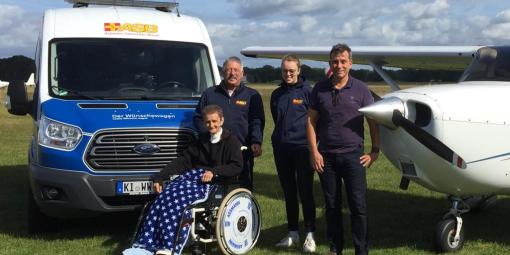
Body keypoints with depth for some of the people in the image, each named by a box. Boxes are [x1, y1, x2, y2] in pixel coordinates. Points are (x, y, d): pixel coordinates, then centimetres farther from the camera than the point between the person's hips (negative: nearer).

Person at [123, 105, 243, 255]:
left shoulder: (231, 140, 7)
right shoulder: (202, 140, 26)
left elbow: (237, 167, -5)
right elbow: (183, 160, 22)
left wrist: (214, 171, -20)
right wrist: (160, 177, 11)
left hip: (214, 182, -6)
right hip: (193, 175, 6)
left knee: (180, 200, -33)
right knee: (165, 197, -24)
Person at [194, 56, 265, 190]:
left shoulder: (252, 95, 11)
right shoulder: (209, 93, 15)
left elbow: (257, 122, 3)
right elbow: (198, 118, 14)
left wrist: (256, 142, -13)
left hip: (243, 152, -1)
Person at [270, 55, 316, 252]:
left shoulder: (307, 91, -4)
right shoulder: (276, 94, 12)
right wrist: (280, 136, 15)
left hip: (302, 147, -5)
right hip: (281, 148, 5)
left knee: (305, 192, -3)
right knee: (289, 193, 11)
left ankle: (310, 234, 3)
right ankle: (292, 233, 20)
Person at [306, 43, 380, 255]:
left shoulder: (360, 89, 1)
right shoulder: (319, 89, 5)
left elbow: (373, 121, 4)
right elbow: (311, 121, 5)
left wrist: (375, 150, 0)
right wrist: (314, 152, -2)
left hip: (353, 155, -2)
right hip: (326, 156, 2)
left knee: (358, 206, -3)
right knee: (332, 206, 10)